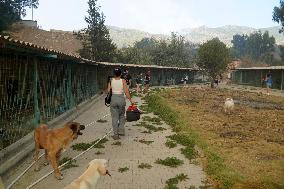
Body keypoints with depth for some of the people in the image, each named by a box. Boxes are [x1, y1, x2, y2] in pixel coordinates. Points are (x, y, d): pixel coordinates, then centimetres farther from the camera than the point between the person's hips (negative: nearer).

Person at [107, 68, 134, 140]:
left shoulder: (111, 80, -2)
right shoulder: (123, 81, -6)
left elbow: (108, 91, 0)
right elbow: (126, 92, -9)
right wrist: (130, 100, -2)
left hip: (113, 98, 0)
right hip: (121, 99, 0)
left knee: (114, 117, 7)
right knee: (121, 115, 22)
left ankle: (116, 134, 9)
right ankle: (121, 130, 20)